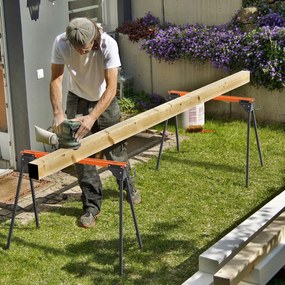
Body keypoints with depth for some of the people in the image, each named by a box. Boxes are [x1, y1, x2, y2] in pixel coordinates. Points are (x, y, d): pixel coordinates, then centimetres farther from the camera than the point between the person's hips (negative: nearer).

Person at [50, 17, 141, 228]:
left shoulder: (108, 45, -32)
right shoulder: (61, 43, -27)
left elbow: (111, 88, -34)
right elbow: (56, 79, -23)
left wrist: (92, 117, -43)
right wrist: (58, 113, -36)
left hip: (105, 100, -1)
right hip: (78, 100, 1)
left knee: (116, 148, 11)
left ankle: (129, 187, 39)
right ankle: (92, 206, 7)